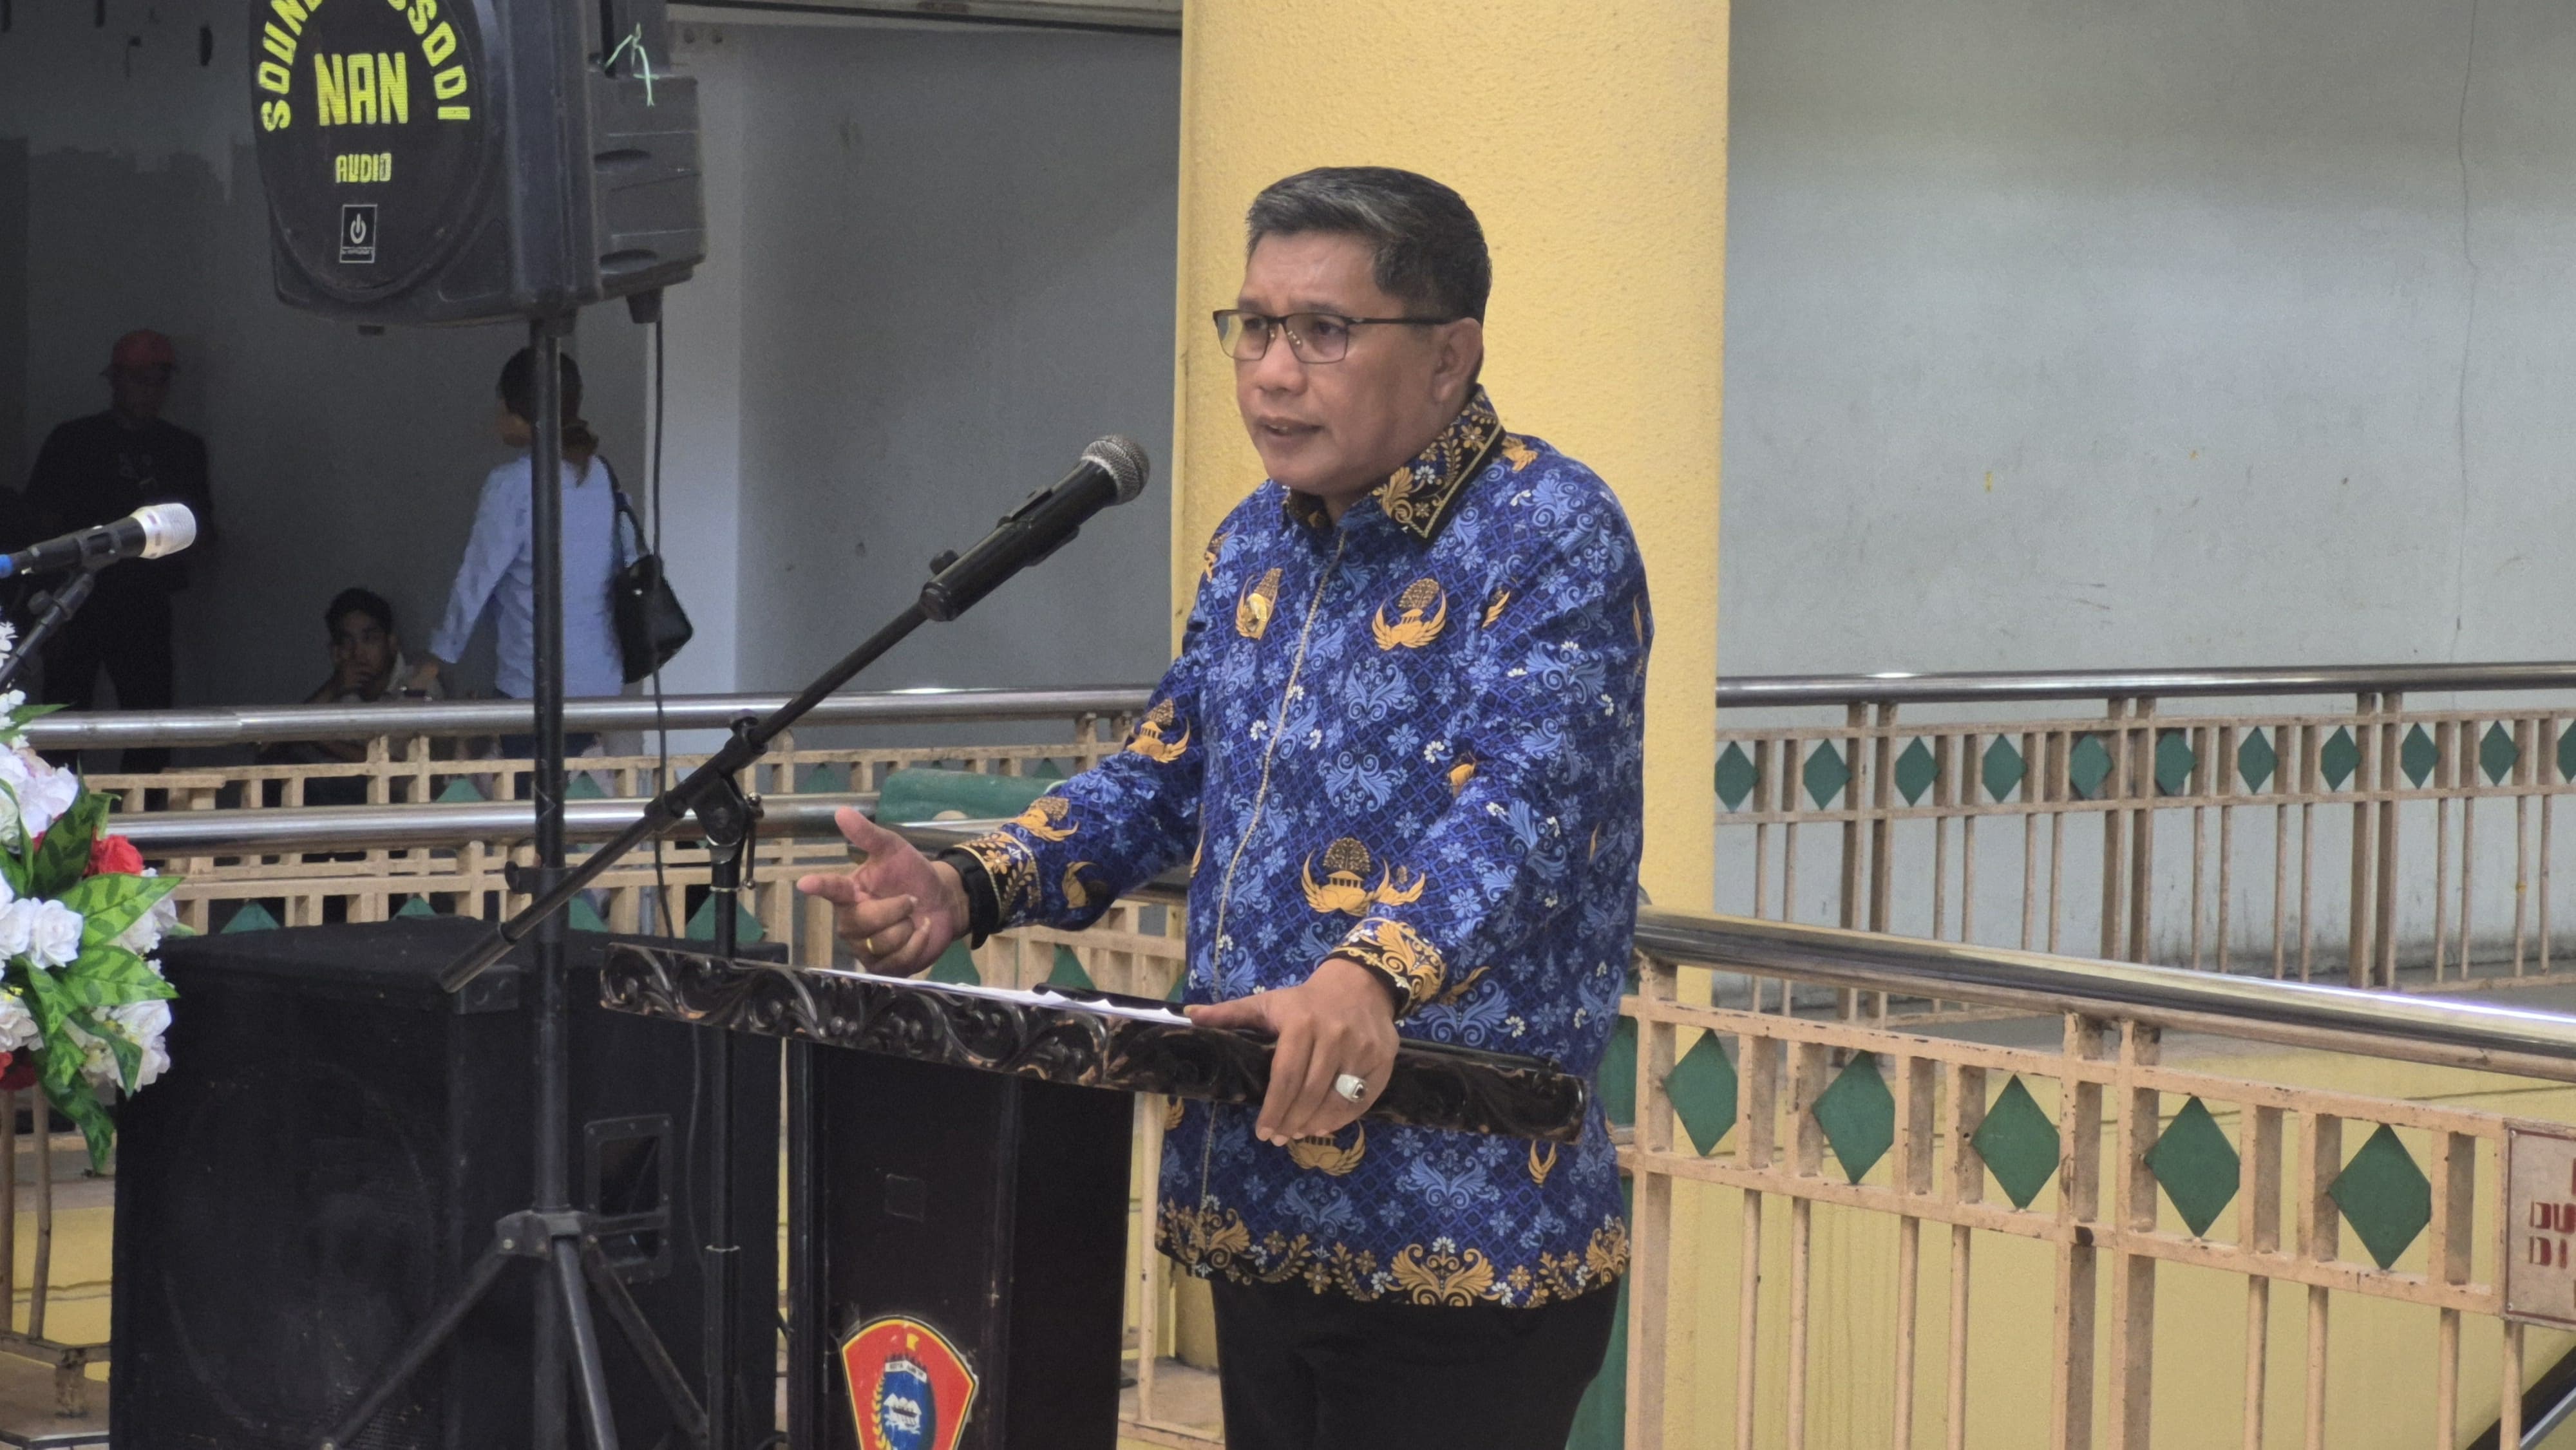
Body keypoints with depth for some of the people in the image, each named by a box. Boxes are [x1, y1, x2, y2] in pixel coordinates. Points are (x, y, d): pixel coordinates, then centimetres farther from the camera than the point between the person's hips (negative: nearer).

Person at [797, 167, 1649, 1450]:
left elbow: (1516, 803, -27)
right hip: (1258, 1215, 8)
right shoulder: (1257, 545, 13)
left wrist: (1371, 979, -45)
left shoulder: (1549, 536, -12)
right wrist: (965, 891, 1)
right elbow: (1165, 778, 19)